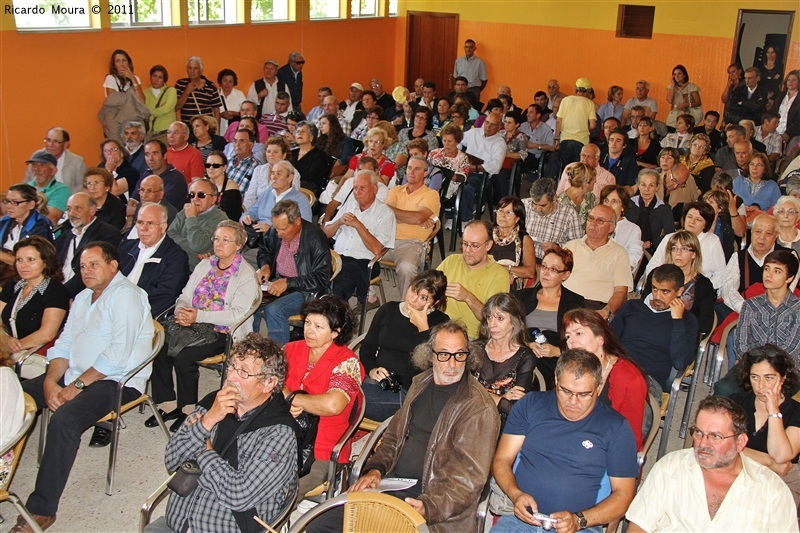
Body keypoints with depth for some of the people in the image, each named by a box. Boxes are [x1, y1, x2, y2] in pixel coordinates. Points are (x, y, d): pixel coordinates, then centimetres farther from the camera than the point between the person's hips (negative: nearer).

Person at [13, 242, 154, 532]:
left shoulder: (126, 295, -10)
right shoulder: (82, 298, 20)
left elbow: (118, 353, -20)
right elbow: (64, 344, 15)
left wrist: (76, 386, -16)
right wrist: (50, 381, -4)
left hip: (116, 382, -9)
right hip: (74, 376, 9)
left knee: (63, 420, -31)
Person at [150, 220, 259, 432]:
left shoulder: (246, 275, -6)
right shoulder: (205, 265, 15)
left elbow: (237, 314, -17)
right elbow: (185, 295, 12)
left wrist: (199, 316, -23)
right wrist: (182, 311, -12)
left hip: (222, 333, -6)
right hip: (194, 326, 6)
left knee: (184, 356, -27)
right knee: (160, 348, -18)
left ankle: (188, 410, -8)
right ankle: (169, 406, -4)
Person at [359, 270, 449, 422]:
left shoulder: (440, 322, 2)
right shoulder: (388, 310, 15)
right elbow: (367, 347, 16)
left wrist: (423, 328, -11)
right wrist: (372, 370, -4)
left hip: (408, 390, -5)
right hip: (377, 381, 5)